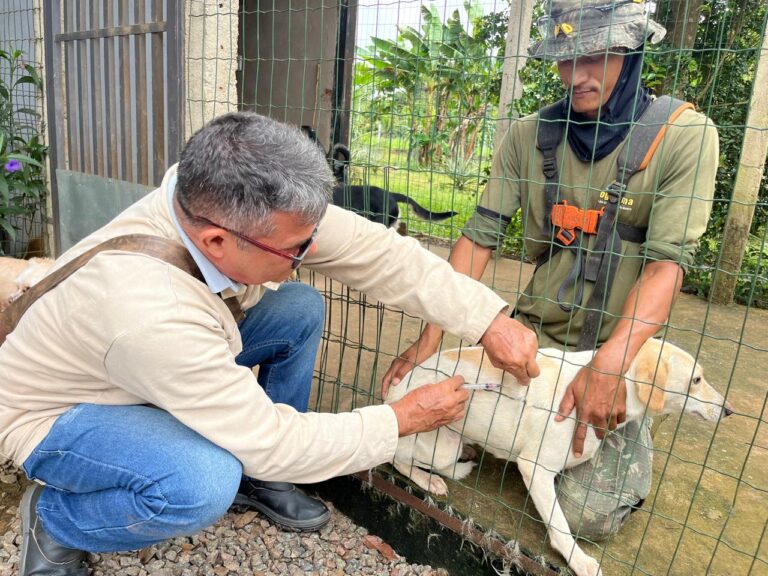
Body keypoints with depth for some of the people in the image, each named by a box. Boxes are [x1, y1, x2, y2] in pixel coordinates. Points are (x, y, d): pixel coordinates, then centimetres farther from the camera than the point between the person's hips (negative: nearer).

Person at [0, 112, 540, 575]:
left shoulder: (230, 205, -25)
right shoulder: (150, 310, -42)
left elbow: (379, 250, -21)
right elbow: (271, 441, -32)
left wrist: (492, 322, -24)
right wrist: (402, 419, -22)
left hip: (170, 368, 7)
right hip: (55, 412, -6)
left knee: (301, 309, -10)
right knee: (204, 485, -35)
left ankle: (260, 479, 7)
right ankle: (52, 520, -2)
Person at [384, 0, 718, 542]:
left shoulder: (685, 136, -12)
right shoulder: (529, 135, -3)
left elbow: (668, 262, -17)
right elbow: (480, 237, -6)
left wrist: (608, 368, -30)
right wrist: (430, 338, -14)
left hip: (618, 349, -3)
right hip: (533, 334, 3)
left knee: (590, 513, -11)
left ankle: (628, 436, 23)